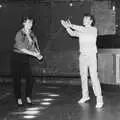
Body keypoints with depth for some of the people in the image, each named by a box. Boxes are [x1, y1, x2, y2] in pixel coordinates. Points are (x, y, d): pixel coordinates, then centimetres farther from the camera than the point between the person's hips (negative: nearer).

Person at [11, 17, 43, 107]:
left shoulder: (31, 34, 4)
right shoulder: (20, 34, -13)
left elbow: (33, 46, 4)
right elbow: (21, 48, -20)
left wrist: (38, 54, -16)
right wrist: (33, 54, -25)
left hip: (26, 58, 5)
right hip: (17, 57, -5)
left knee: (30, 79, -2)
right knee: (17, 79, 0)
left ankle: (28, 97, 15)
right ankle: (19, 98, 13)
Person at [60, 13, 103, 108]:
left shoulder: (94, 29, -3)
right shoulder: (81, 31, 12)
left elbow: (84, 30, -21)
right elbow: (72, 33, -2)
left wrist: (71, 25, -23)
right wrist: (67, 27, -20)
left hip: (91, 55, -6)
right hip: (82, 55, 6)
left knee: (94, 77, -12)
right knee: (83, 76, 9)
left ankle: (99, 99, -10)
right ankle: (85, 96, 21)